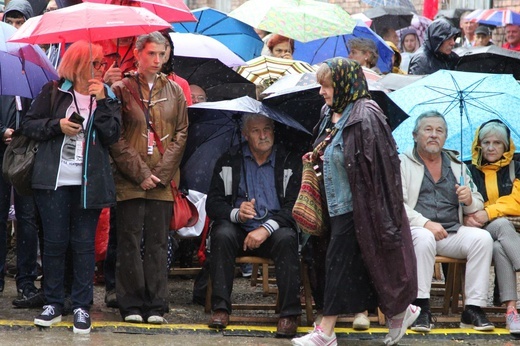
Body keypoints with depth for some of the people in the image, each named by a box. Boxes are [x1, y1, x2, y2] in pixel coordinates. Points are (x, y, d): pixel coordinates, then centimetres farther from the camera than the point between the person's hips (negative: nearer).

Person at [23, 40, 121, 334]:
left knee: (84, 243, 2)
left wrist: (101, 101, -11)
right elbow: (30, 125, 5)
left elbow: (113, 135, -4)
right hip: (54, 180, -1)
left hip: (89, 182, 1)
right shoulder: (54, 92, 4)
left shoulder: (107, 97, 8)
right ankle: (53, 304, 12)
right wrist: (57, 125, -11)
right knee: (55, 242, 2)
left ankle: (82, 307, 7)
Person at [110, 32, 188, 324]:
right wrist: (140, 173, -9)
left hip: (163, 180, 2)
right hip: (130, 180, -2)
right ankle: (131, 306, 3)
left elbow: (181, 134, 8)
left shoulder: (174, 91, 11)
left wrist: (161, 173, -4)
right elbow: (116, 138, -2)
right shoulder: (121, 89, 2)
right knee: (130, 242, -1)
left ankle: (156, 306, 5)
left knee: (158, 242, 2)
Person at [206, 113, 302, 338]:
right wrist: (236, 213, -19)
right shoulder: (228, 163, 10)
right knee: (221, 235, -32)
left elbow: (293, 207, -3)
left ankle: (289, 314, -32)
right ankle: (220, 308, -29)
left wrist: (266, 229, -20)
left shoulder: (290, 163, 6)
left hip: (274, 229, -1)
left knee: (286, 239, -34)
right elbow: (213, 204, 4)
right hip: (238, 229, 1)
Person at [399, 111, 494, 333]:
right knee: (424, 238, -38)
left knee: (482, 238, -24)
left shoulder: (457, 166, 20)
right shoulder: (402, 163, 7)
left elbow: (478, 206, 21)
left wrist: (469, 200, -5)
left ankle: (473, 308, -23)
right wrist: (426, 224, -19)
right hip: (416, 230, -4)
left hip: (452, 233, 4)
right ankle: (421, 306, -33)